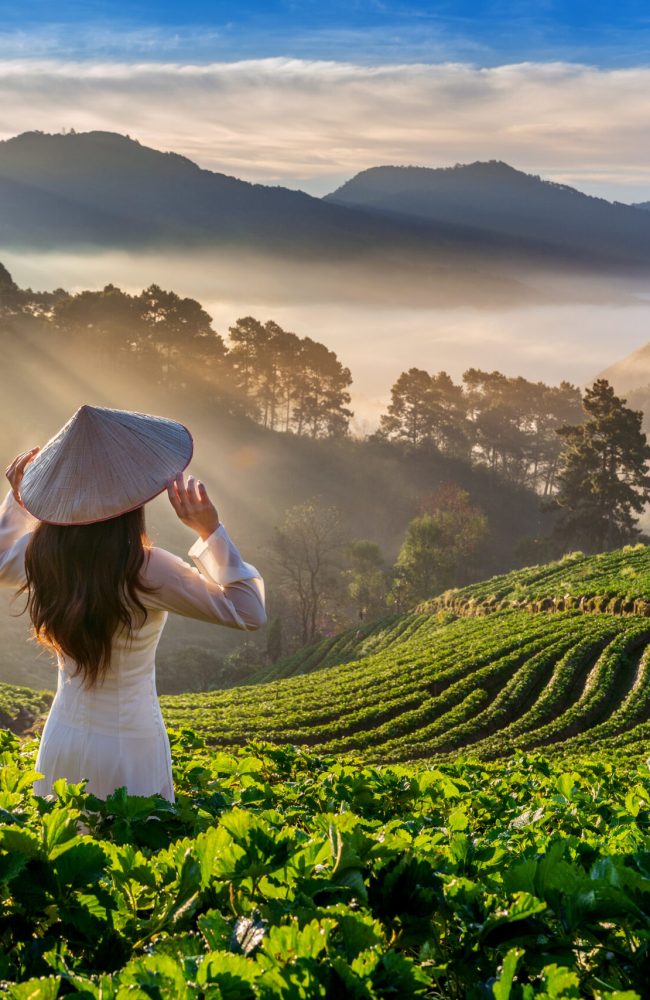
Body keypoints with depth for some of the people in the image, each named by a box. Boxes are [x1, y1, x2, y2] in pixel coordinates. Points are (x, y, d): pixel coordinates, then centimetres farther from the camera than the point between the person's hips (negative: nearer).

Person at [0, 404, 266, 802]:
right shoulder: (145, 571, -24)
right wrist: (211, 530, -20)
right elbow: (250, 612, -16)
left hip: (61, 738, 5)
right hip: (127, 745, -5)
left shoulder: (39, 555, -8)